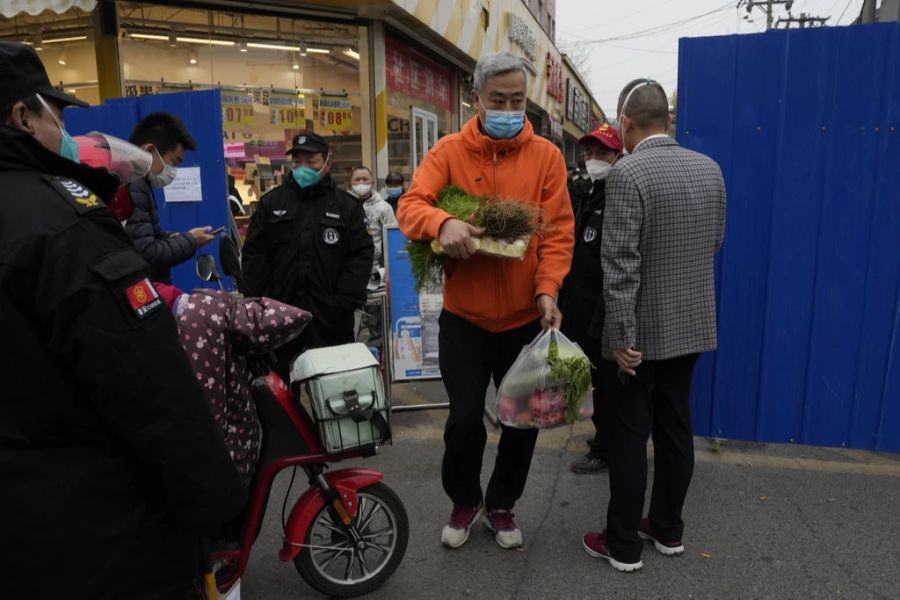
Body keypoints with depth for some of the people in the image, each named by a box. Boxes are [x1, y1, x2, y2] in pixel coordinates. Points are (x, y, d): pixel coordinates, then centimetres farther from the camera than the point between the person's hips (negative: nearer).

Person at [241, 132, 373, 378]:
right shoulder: (270, 203, 10)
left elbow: (362, 255, -1)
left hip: (330, 316, -1)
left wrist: (343, 303, -11)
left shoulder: (348, 206, 6)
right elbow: (254, 255, 7)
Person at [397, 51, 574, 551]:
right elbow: (410, 204, -12)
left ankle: (501, 504, 37)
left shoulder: (546, 156, -1)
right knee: (465, 419, 4)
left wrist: (547, 289, -18)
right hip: (464, 316, -1)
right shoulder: (449, 151, -2)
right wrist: (442, 222, -34)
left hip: (525, 317, 2)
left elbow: (557, 230, -4)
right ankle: (464, 501, 33)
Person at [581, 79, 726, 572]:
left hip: (640, 332, -7)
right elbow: (715, 242, 15)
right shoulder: (710, 169, 4)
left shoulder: (628, 173, -18)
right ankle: (668, 529, 32)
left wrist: (623, 337, -17)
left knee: (629, 438, 4)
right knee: (675, 430, 16)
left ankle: (623, 545, 18)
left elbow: (620, 266, -22)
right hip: (691, 324, 7)